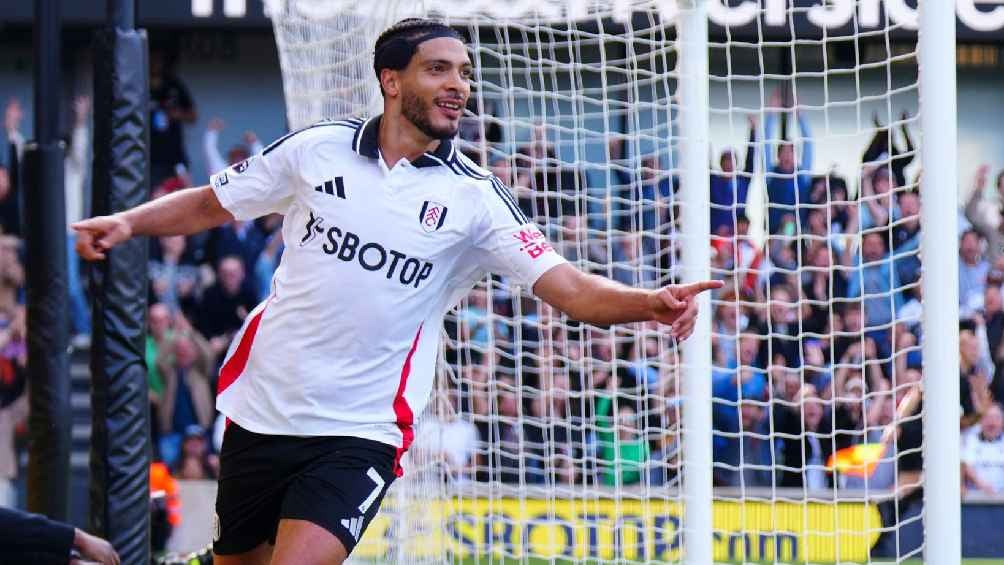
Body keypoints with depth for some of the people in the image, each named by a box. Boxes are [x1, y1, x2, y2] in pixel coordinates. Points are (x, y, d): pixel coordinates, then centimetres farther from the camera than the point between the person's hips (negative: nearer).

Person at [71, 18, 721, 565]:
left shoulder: (474, 197, -4)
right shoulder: (318, 148, 1)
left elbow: (572, 288, -12)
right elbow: (210, 204, 13)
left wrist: (650, 302, -30)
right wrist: (126, 222, -4)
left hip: (361, 433, -3)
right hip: (261, 409, 3)